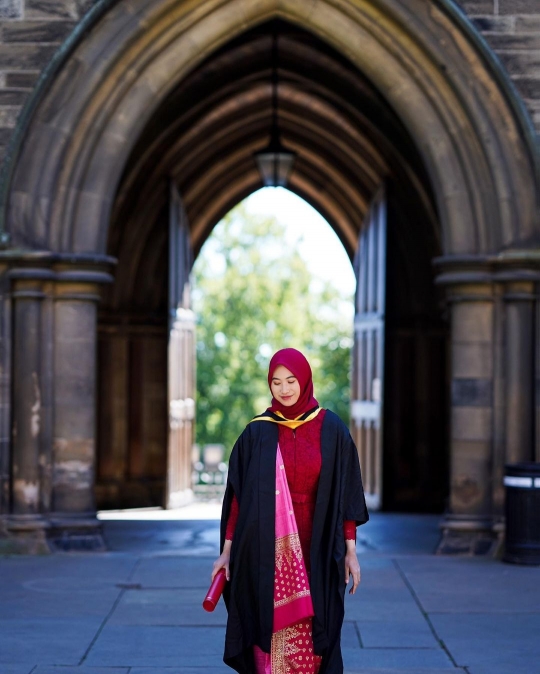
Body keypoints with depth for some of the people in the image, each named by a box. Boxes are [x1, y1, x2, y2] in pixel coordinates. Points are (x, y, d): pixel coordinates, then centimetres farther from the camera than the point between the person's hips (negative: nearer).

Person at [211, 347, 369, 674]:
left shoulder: (331, 429, 1)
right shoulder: (257, 433, 2)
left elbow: (345, 494, 1)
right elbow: (239, 495, 3)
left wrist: (350, 550, -1)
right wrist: (228, 548, 0)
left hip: (316, 550, 0)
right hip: (268, 552, 0)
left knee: (312, 641, 1)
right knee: (272, 634, -1)